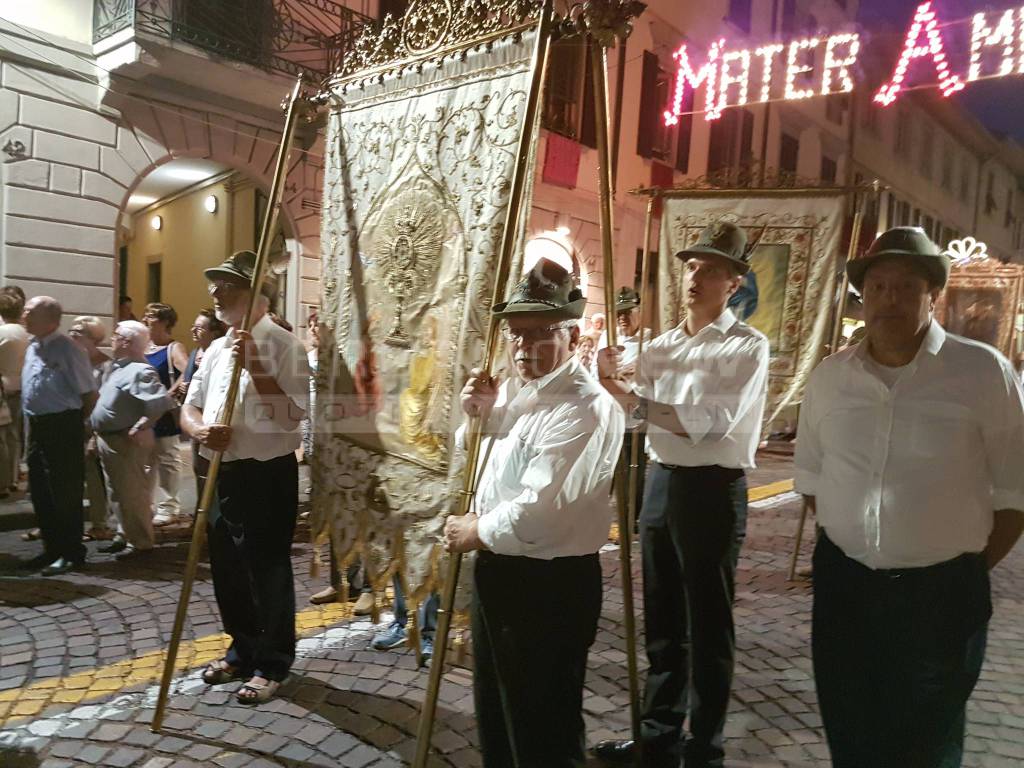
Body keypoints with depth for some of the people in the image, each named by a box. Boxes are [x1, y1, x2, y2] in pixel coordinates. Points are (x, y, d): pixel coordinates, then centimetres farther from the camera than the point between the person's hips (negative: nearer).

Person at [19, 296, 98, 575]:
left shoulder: (66, 349, -16)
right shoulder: (32, 347, 10)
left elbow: (89, 393, -13)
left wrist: (75, 422, -2)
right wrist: (33, 422, 17)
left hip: (62, 426, -9)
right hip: (36, 425, 9)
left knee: (65, 493, -2)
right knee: (39, 491, 15)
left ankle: (71, 552, 10)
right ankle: (52, 548, 28)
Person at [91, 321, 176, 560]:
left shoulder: (140, 371, -20)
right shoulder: (116, 367, 12)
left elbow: (162, 401, -31)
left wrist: (141, 427, -24)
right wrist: (97, 433, 16)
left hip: (127, 442, -10)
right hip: (108, 439, 10)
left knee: (132, 494, -1)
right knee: (119, 493, 19)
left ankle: (140, 542, 9)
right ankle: (125, 536, 31)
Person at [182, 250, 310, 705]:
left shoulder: (282, 345, -10)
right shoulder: (216, 349, 14)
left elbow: (294, 412, -19)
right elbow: (189, 408, 14)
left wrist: (254, 367, -24)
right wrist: (200, 429, -9)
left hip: (267, 474, -8)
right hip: (221, 473, 8)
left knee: (268, 571, 2)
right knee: (226, 568, 17)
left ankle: (272, 664, 18)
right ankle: (242, 650, 36)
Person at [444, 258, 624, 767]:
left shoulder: (584, 409, -23)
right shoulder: (513, 390, 7)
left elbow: (539, 511, -29)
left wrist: (475, 532, -12)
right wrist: (478, 415, -3)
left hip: (551, 586, -9)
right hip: (496, 570, 9)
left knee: (541, 726, 10)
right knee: (494, 709, 26)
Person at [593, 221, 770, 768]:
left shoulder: (747, 347, -9)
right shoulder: (662, 345, 11)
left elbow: (710, 423, -20)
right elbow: (643, 410, 3)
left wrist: (631, 397, -18)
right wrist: (617, 382, -17)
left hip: (712, 490, -6)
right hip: (659, 482, 7)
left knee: (707, 627, 6)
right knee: (661, 619, 17)